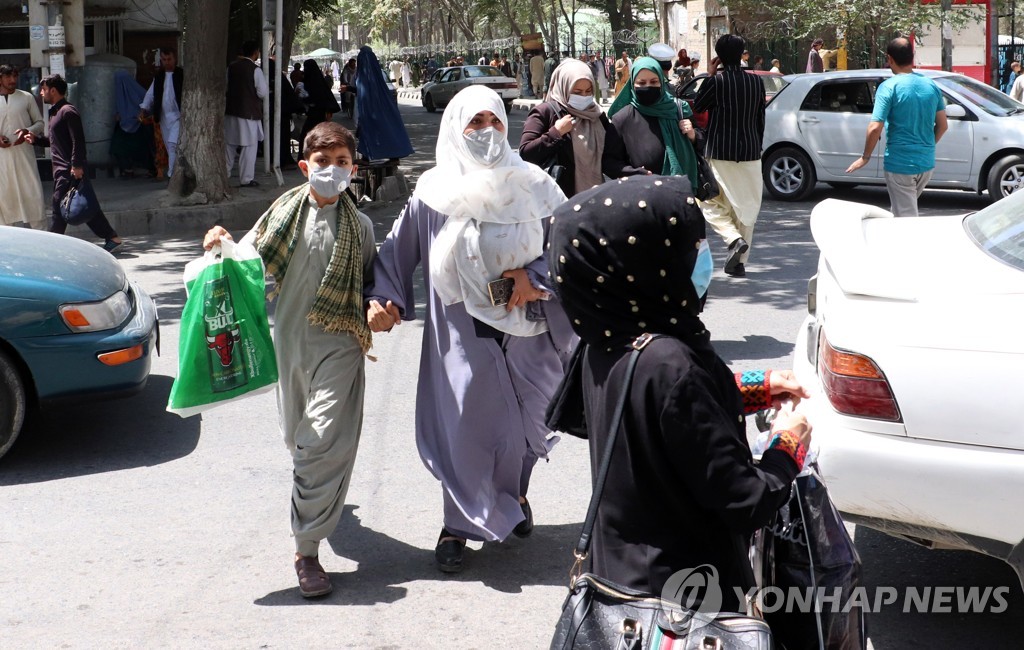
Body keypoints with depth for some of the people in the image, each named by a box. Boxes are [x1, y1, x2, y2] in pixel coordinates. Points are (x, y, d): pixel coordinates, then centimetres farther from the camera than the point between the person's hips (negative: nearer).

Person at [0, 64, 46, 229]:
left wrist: (28, 131, -12)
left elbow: (39, 123, 8)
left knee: (32, 192, -5)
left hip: (23, 152, 0)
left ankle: (38, 231, 1)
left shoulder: (26, 97, 5)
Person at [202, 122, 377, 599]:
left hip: (339, 345, -2)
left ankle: (307, 548, -8)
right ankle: (323, 503, 47)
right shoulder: (286, 214, 3)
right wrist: (221, 245, -16)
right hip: (290, 340, 2)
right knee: (298, 439, 17)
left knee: (325, 443, -13)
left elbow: (372, 281, 11)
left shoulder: (359, 226, 3)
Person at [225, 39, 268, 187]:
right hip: (249, 112, -6)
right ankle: (246, 178, 1)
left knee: (229, 143, 16)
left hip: (231, 110, 6)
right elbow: (263, 92, -14)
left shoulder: (232, 67, 4)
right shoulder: (255, 70, -13)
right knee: (249, 146, 0)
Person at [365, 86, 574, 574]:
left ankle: (513, 496, 41)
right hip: (461, 335, -2)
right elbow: (397, 250, 3)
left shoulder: (532, 185, 0)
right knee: (464, 427, -1)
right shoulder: (435, 192, -2)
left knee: (525, 423, 11)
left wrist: (536, 276, -11)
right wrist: (384, 300, -12)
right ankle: (460, 524, 18)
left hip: (526, 331, 2)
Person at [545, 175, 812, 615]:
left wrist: (758, 386, 15)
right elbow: (747, 503, -25)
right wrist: (788, 443, -7)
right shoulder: (670, 366, -31)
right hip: (684, 596, -8)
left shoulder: (605, 344, -5)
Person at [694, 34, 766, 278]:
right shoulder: (756, 82, 4)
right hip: (750, 153, 4)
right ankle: (740, 262, 12)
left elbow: (694, 110, 0)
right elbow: (761, 120, 11)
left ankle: (735, 239, -16)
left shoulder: (715, 82, -11)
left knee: (711, 203, 8)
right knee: (745, 207, 11)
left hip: (719, 154, -4)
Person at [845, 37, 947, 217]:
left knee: (906, 217, 1)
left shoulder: (888, 87, -13)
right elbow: (942, 125, 9)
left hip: (899, 163, -6)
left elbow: (875, 128, -19)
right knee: (909, 208, 24)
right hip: (926, 162, 6)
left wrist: (865, 157, -5)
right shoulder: (931, 86, 4)